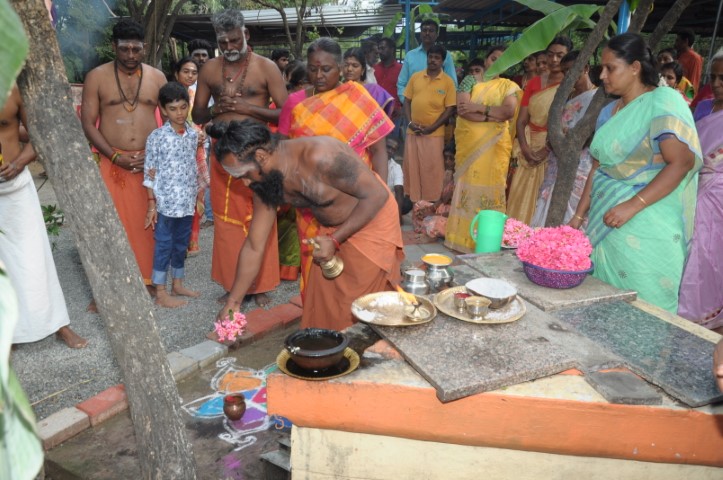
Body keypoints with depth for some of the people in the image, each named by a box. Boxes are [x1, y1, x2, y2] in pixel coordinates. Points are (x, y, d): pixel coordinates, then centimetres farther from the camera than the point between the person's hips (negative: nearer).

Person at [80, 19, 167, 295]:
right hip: (109, 163, -1)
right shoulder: (97, 77, 1)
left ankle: (148, 279, 21)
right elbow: (88, 123, -1)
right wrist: (115, 156, -12)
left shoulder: (157, 77, 7)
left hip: (150, 163, 2)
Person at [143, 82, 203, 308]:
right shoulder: (157, 137, -9)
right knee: (164, 245, 3)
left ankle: (177, 284, 31)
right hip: (166, 202, -5)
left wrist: (199, 188, 14)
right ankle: (160, 294, 12)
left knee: (182, 244, 16)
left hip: (187, 201, 6)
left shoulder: (193, 134, 6)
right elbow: (150, 173, -8)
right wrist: (152, 204, -10)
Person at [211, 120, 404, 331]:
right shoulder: (263, 182, -11)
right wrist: (233, 302, -2)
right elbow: (254, 247, -3)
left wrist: (335, 241, -25)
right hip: (330, 228, 6)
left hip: (372, 221, -6)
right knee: (320, 307, 8)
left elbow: (377, 195, -26)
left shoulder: (321, 157, -33)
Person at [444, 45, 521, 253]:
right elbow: (461, 109, -7)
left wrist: (478, 107, -12)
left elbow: (510, 111, -9)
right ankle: (463, 237, 6)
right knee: (468, 185, 0)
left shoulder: (508, 86, 9)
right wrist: (492, 116, -12)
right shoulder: (470, 81, 8)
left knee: (490, 187, -1)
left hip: (495, 146, 0)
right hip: (469, 144, 0)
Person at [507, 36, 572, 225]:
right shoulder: (534, 82, 11)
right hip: (531, 147, 5)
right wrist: (525, 147, -10)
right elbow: (521, 120, 5)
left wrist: (548, 148, -19)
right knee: (522, 197, 5)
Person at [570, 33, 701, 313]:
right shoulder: (609, 112, 15)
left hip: (645, 231, -6)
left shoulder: (663, 101, -7)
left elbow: (681, 162, -17)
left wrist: (633, 205, -23)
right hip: (605, 223, 7)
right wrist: (578, 217, 12)